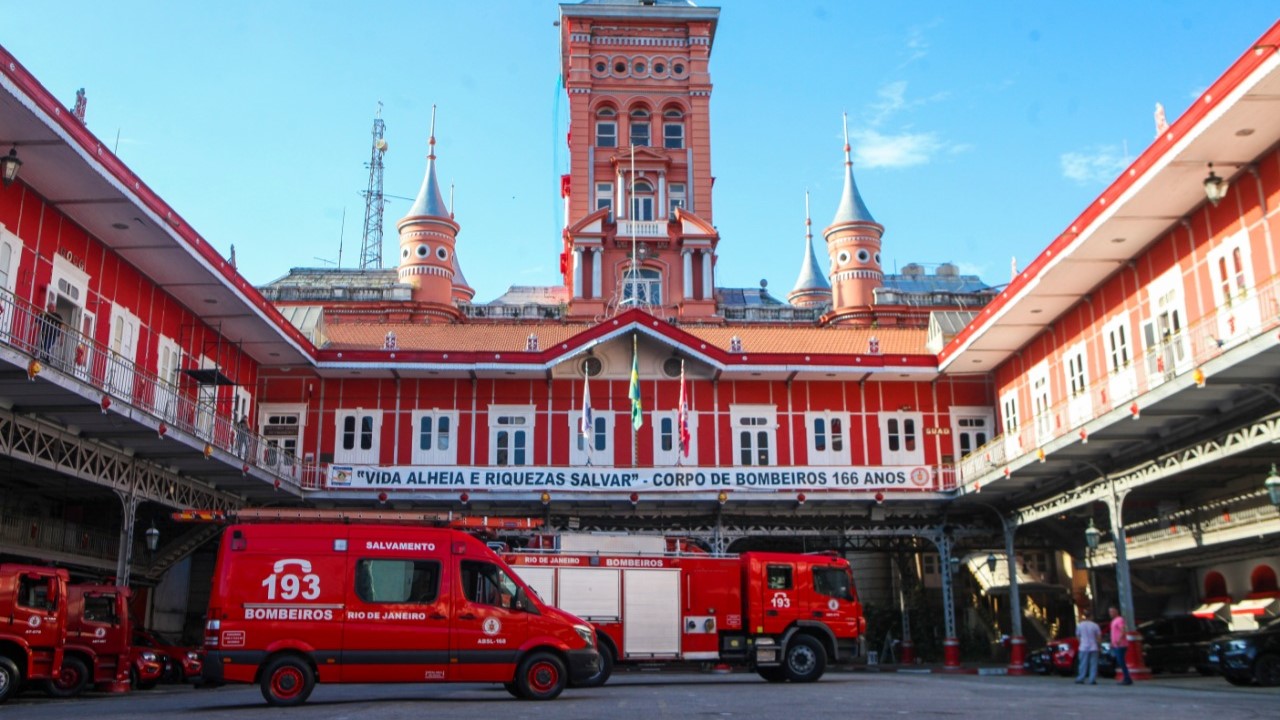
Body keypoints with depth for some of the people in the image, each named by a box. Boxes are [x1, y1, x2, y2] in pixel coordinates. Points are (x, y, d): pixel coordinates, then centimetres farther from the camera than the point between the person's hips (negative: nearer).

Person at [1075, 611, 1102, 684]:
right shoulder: (1095, 625, -3)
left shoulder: (1080, 625, 0)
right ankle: (1092, 680, -2)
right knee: (1093, 664, 3)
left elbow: (1077, 636, 7)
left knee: (1083, 664, 4)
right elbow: (1099, 637, -2)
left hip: (1083, 648, 1)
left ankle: (1081, 679, 1)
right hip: (1093, 648, -1)